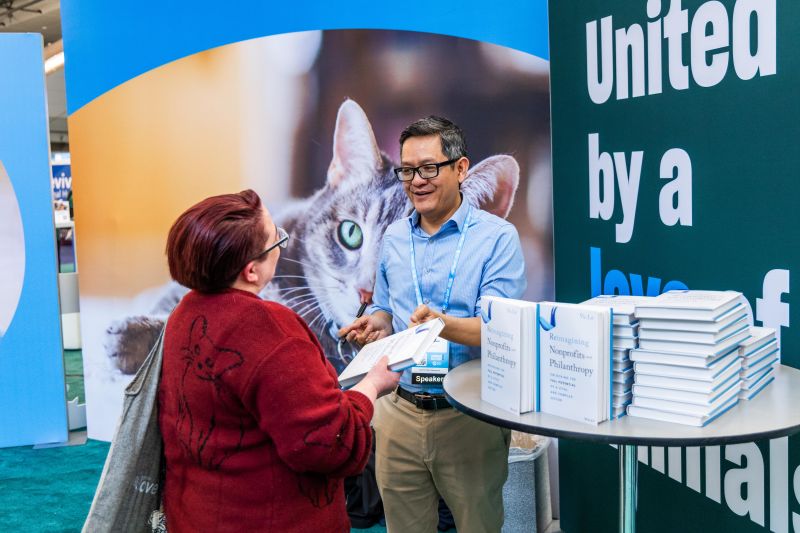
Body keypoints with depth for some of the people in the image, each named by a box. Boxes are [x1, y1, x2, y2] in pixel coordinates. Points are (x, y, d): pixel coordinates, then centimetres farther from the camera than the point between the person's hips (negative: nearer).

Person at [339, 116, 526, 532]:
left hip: (470, 415, -4)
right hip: (399, 411, 5)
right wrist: (376, 325, -5)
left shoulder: (497, 237, -8)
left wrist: (444, 324, -34)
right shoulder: (394, 237, 9)